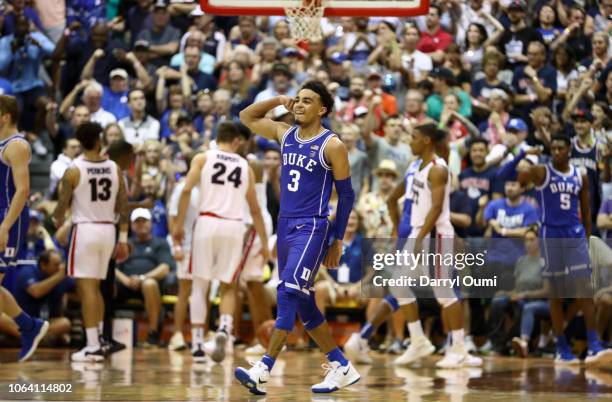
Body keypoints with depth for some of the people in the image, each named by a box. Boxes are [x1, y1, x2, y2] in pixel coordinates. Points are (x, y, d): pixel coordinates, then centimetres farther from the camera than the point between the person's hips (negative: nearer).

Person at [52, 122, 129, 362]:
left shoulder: (73, 170, -10)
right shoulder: (114, 169, 3)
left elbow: (62, 206, -5)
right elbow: (123, 207, 4)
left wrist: (58, 220, 18)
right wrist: (123, 239, 11)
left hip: (85, 230, -5)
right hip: (108, 230, 5)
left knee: (86, 288, -4)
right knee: (95, 287, 18)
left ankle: (92, 347, -9)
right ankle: (98, 340, 18)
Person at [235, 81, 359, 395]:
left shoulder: (332, 146, -7)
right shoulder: (285, 134, 10)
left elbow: (346, 195, -3)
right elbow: (246, 117, 22)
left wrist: (337, 242, -3)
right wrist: (278, 101, 6)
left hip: (311, 228, -7)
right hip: (285, 226, 7)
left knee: (288, 293, -18)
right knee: (303, 304, 10)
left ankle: (263, 372, -24)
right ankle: (342, 368, 21)